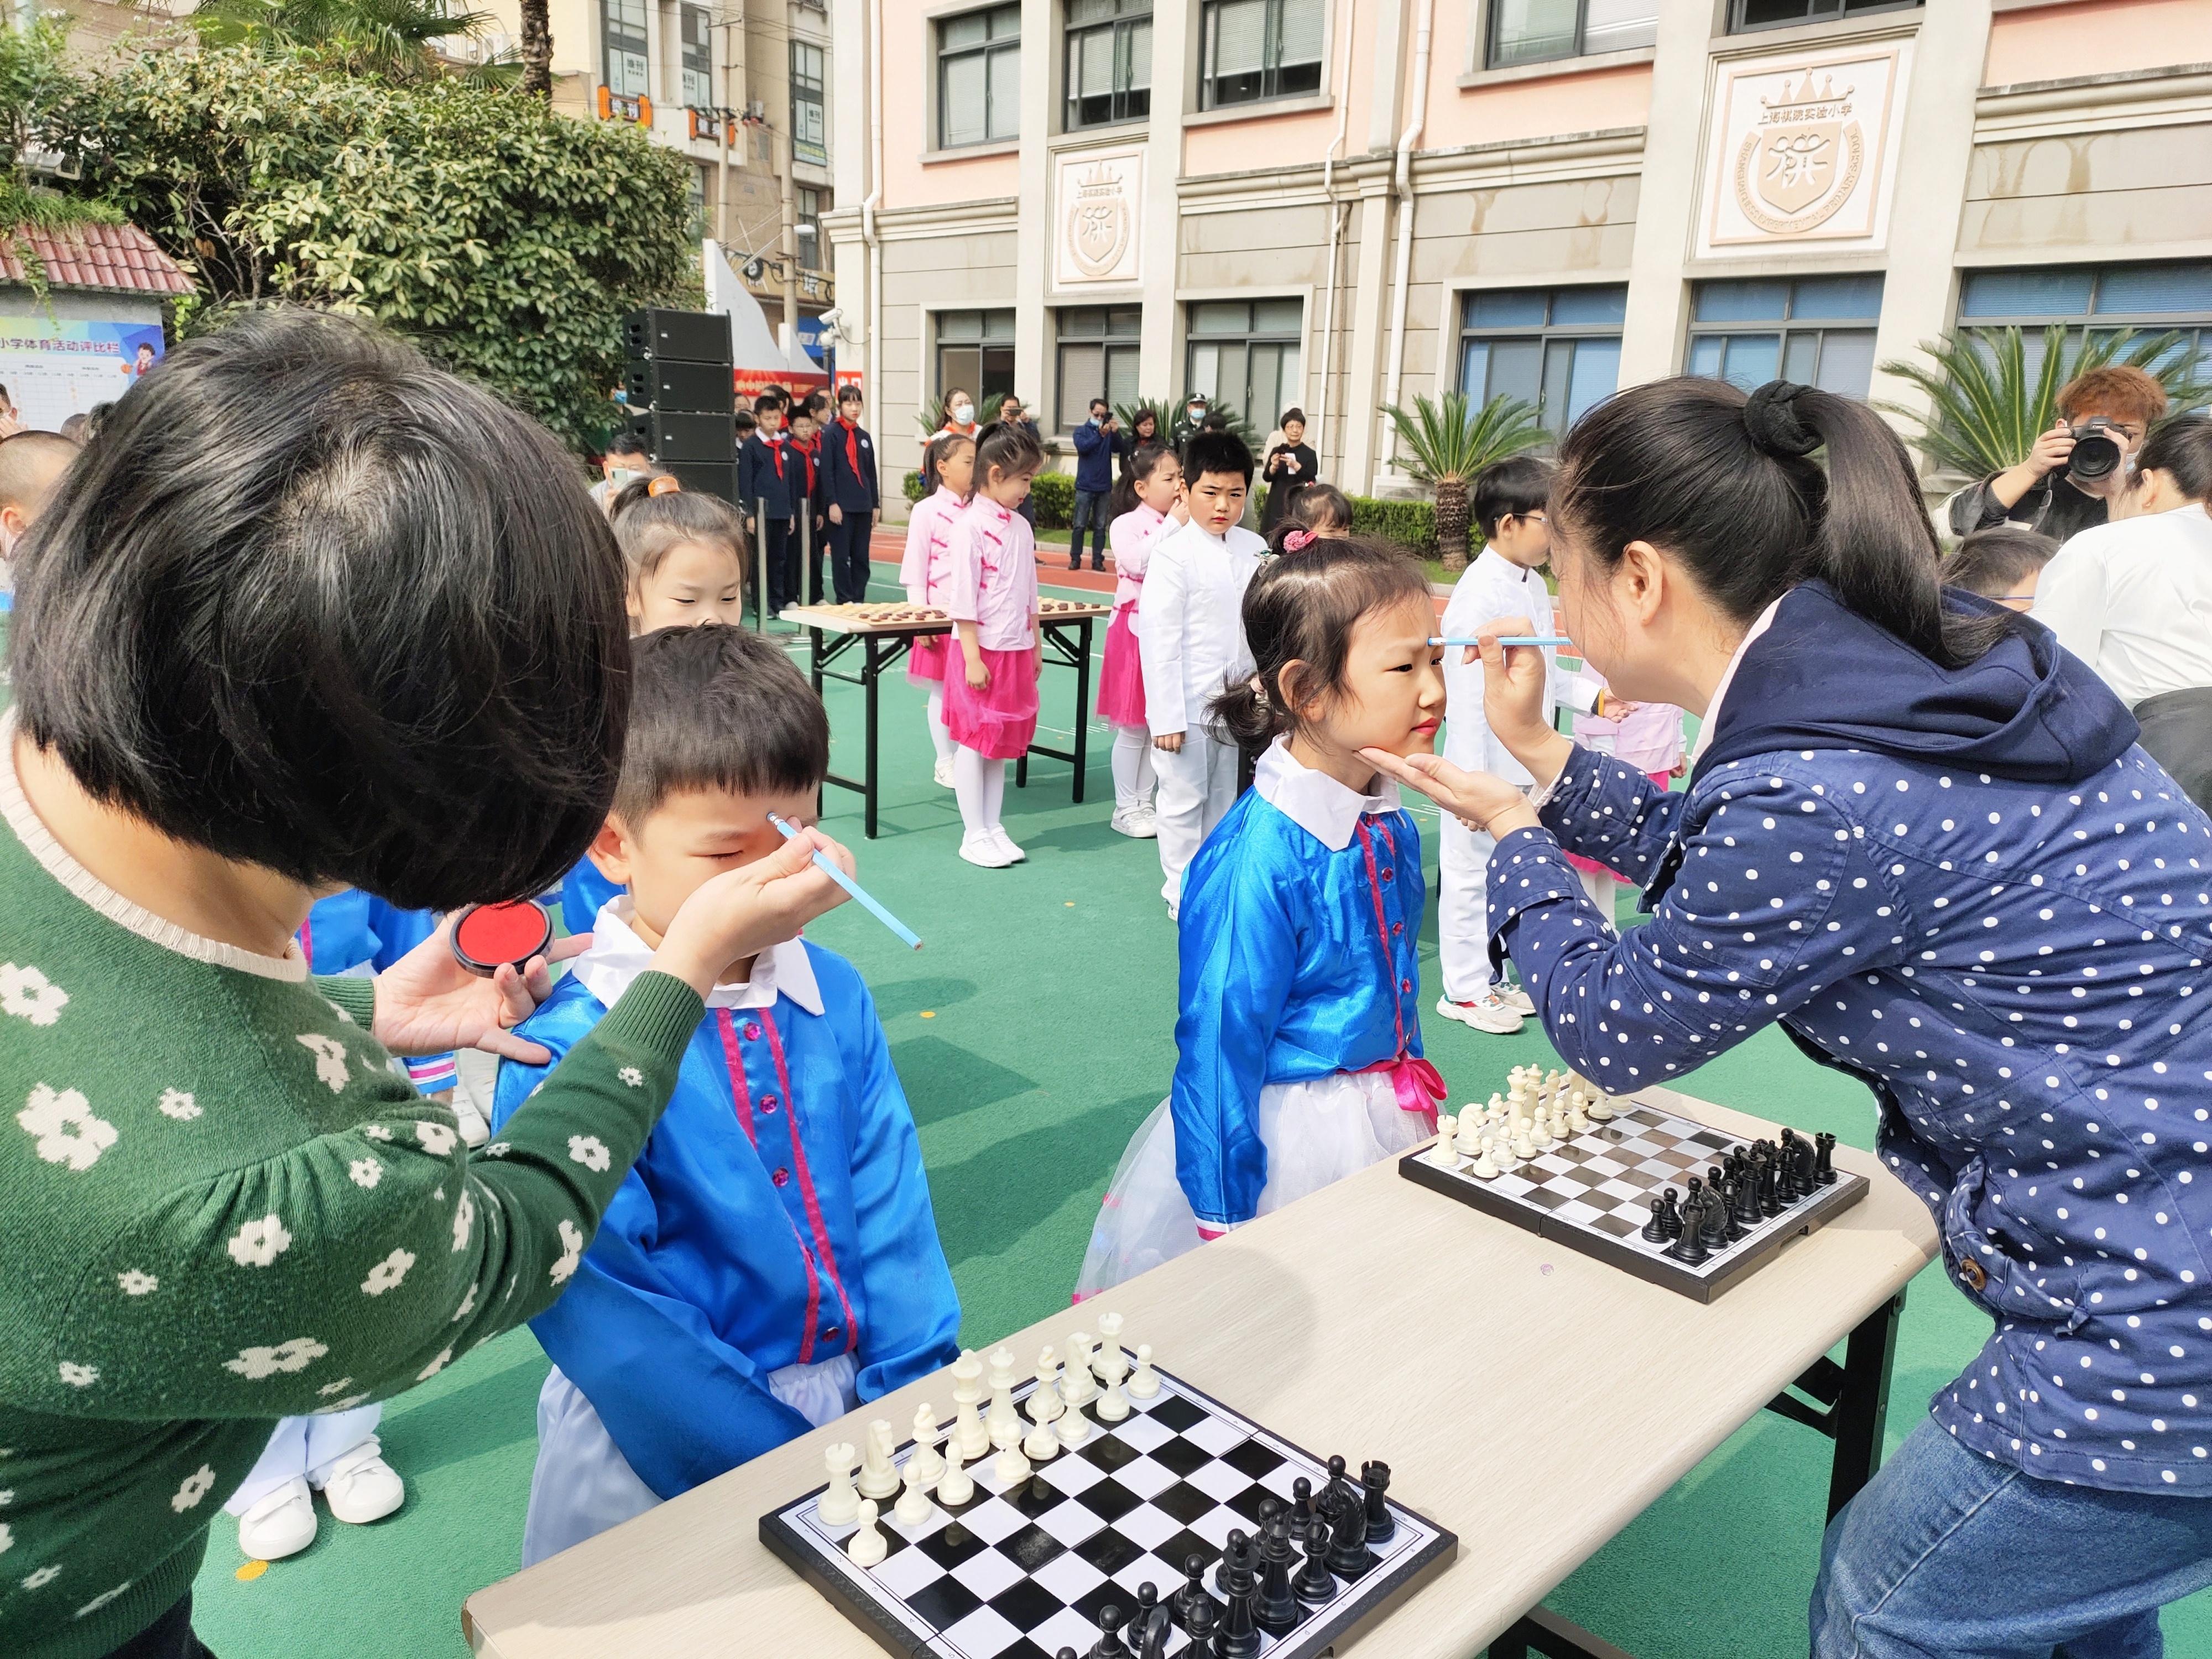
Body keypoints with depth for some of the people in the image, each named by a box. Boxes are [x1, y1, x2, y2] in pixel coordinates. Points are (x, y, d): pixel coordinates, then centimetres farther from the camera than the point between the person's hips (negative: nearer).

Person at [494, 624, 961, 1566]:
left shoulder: (833, 996, -3)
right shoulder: (564, 1049, -17)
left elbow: (890, 1212, 1)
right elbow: (613, 1321, -17)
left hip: (854, 1403, 3)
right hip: (661, 1449, -3)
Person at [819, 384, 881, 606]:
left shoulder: (865, 437, 13)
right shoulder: (830, 433, -3)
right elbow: (826, 471, -8)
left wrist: (876, 505, 13)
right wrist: (832, 503, -14)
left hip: (863, 505, 5)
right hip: (841, 505, -5)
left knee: (861, 557, 6)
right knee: (841, 556, -1)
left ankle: (858, 600, 12)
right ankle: (845, 601, 5)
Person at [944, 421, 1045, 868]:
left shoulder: (1021, 526, 10)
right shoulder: (971, 524, -12)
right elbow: (962, 596, -15)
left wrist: (1036, 647, 16)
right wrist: (972, 658, -17)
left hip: (1016, 651, 7)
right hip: (981, 650, -7)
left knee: (1002, 743, 12)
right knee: (974, 742, 2)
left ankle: (993, 827, 21)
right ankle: (974, 835, 10)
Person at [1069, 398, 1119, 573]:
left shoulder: (1109, 432, 7)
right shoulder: (1081, 431, 3)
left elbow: (1118, 448, -9)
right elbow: (1082, 447, -17)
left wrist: (1116, 432, -27)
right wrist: (1100, 435, -29)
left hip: (1105, 487, 2)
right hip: (1085, 486, -2)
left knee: (1101, 526, 5)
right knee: (1080, 525, 0)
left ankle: (1098, 560, 8)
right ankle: (1075, 558, 5)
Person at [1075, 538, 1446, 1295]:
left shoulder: (1393, 825, -2)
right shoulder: (1256, 862, -27)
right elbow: (1220, 1043, -21)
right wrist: (1223, 1218, -16)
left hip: (1383, 1119, 8)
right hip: (1278, 1140, -7)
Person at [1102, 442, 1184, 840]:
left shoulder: (1186, 526, 8)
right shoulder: (1127, 524, -7)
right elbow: (1138, 562, -26)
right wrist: (1173, 525, -24)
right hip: (1137, 631, -5)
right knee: (1133, 726, 2)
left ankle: (1144, 803, 22)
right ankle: (1126, 808, 14)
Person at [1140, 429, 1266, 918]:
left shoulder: (1255, 549, 4)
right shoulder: (1173, 554, -13)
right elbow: (1159, 639, -14)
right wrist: (1166, 715, -17)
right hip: (1188, 704, -5)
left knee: (1223, 796, 17)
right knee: (1184, 799, 5)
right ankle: (1183, 893, 20)